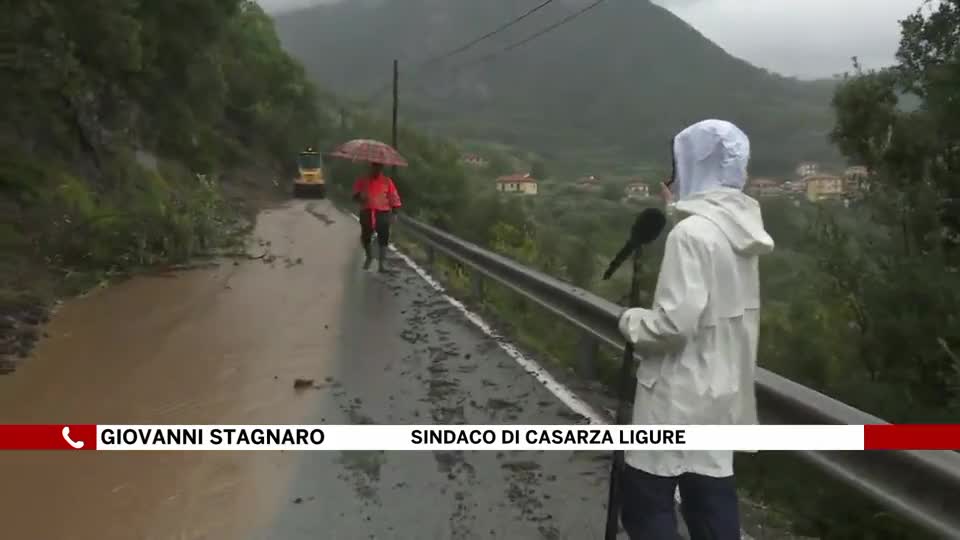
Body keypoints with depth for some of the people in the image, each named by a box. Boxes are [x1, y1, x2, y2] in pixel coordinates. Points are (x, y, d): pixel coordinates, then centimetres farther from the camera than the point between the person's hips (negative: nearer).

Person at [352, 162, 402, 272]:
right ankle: (369, 257, 36)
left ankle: (382, 263, 3)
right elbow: (355, 194, 8)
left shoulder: (387, 181, 2)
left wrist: (394, 213, -4)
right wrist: (360, 198, -15)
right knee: (365, 237, 10)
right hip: (366, 213, 1)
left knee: (383, 239, -3)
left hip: (383, 213, -1)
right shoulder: (363, 181, 5)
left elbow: (394, 198, 3)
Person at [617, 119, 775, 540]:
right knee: (710, 501, 16)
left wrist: (631, 320, -5)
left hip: (680, 395, -9)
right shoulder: (738, 227, 6)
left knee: (646, 503, 3)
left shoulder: (692, 232, -20)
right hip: (720, 389, 9)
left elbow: (675, 323, -26)